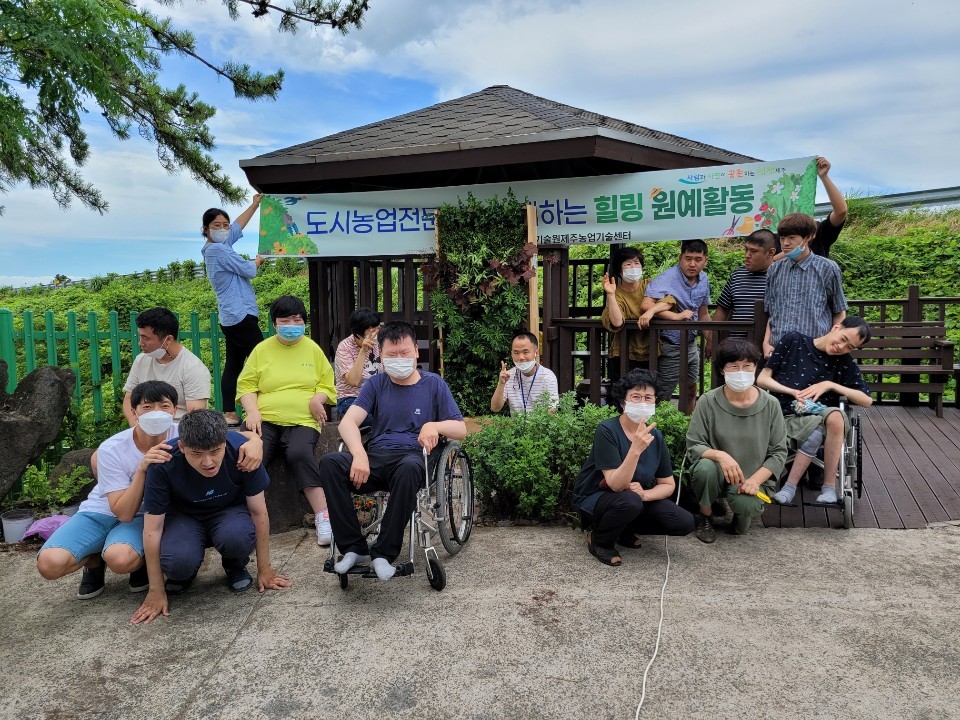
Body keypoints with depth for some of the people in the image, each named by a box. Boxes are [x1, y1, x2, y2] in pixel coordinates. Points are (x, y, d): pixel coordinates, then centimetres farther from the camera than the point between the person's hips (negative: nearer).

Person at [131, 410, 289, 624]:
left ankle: (235, 566, 2)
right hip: (183, 516, 0)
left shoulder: (241, 450, -28)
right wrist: (156, 592, -14)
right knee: (177, 561, -33)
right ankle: (183, 574, 6)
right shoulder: (163, 464, -28)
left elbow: (259, 511, -15)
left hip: (229, 511, 0)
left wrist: (264, 569, -8)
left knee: (237, 536, -35)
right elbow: (152, 529, -18)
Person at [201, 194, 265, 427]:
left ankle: (230, 415, 13)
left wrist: (255, 205, 34)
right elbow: (248, 271, -12)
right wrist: (258, 260, 9)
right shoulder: (217, 249, -13)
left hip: (232, 318, 10)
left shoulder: (220, 245, 15)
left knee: (233, 366, 10)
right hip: (242, 317, -10)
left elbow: (239, 225, 29)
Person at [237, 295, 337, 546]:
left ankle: (323, 516, -28)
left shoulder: (313, 349, 14)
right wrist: (252, 411, -9)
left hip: (302, 421, -1)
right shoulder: (262, 349, 14)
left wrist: (317, 399, -8)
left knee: (300, 453, -32)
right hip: (265, 420, 1)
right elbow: (246, 385, 9)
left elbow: (326, 384, 14)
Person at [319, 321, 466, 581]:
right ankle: (353, 547, -20)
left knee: (409, 468, -40)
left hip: (414, 455, -2)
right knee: (330, 462, -27)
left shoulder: (433, 384, 12)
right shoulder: (376, 384, 16)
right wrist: (359, 454, -21)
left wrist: (434, 425, -14)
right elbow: (348, 422, 1)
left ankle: (384, 553, -26)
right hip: (375, 457, 3)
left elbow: (461, 430, 9)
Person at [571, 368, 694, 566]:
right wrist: (636, 449, -44)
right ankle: (599, 541, -6)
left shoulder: (655, 436, -6)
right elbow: (616, 485, -30)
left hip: (636, 497, 6)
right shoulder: (607, 430, -23)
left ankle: (624, 530, 11)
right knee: (630, 501, -37)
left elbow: (668, 485, 0)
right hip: (593, 498, -6)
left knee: (684, 523, -11)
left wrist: (644, 494, -22)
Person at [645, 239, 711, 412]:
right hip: (671, 347, -8)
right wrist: (676, 316, -41)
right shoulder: (666, 279, -22)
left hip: (692, 344, 8)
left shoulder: (703, 280, 4)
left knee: (691, 391, 22)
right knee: (662, 397, 0)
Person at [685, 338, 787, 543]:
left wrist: (755, 479, -16)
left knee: (745, 504, -32)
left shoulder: (770, 404, -4)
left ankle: (742, 517, 10)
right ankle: (705, 517, -1)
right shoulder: (708, 401, -8)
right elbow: (693, 446, -8)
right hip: (718, 475, 0)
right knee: (706, 467, -34)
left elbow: (779, 452, -1)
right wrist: (719, 455, -29)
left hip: (753, 478, 0)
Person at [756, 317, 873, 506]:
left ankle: (829, 487, -21)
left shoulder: (844, 361, 9)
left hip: (822, 418, 2)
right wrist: (793, 392, -10)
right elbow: (762, 379, 5)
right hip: (789, 418, -2)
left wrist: (830, 385, -6)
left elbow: (867, 401, 6)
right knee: (817, 431, -36)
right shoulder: (793, 341, 5)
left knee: (835, 417, -35)